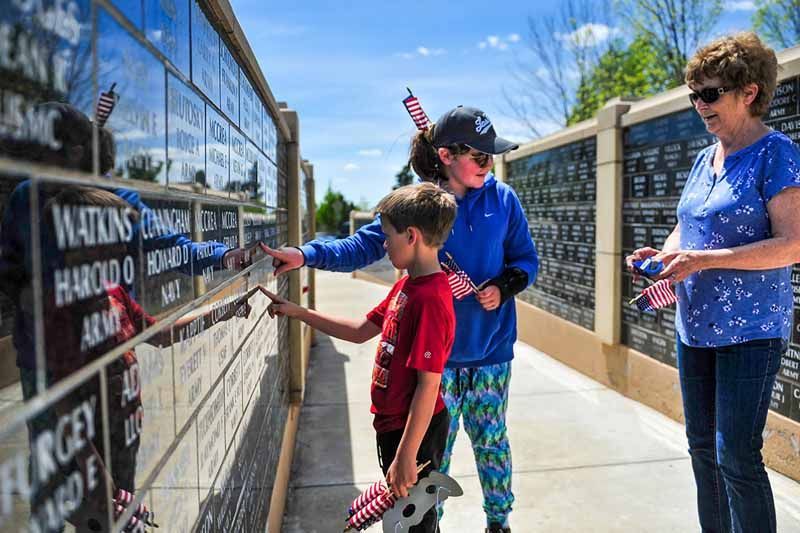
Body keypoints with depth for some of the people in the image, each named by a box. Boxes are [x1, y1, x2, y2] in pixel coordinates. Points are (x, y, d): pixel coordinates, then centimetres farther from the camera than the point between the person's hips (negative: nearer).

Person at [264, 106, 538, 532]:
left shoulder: (502, 198, -3)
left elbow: (526, 260, 5)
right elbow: (363, 246, -14)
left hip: (491, 348, 2)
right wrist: (307, 255, -28)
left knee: (490, 438, 17)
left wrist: (503, 286, -15)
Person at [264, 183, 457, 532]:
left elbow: (428, 386, -27)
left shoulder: (430, 299, -27)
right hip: (394, 423, 9)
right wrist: (297, 312, 9)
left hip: (413, 432, -9)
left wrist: (405, 457, -24)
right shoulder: (406, 285, 4)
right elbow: (360, 331, 12)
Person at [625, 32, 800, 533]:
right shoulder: (705, 158, 13)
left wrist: (703, 259, -23)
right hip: (695, 326, 7)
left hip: (750, 330, -7)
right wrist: (662, 254, -1)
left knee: (737, 456, -6)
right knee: (703, 447, 14)